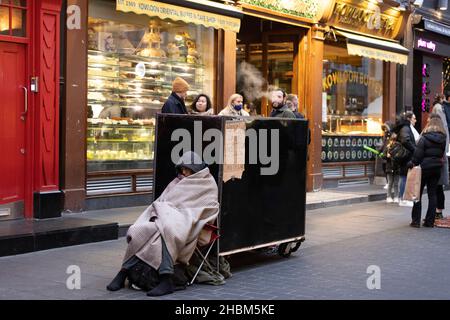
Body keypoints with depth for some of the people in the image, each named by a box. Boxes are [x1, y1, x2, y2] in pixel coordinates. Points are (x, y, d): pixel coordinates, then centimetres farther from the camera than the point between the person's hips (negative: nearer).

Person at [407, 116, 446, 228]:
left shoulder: (425, 138, -11)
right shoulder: (443, 139, 2)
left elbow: (418, 154, -13)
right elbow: (442, 154, 6)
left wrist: (412, 164, -4)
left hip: (424, 167, -4)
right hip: (437, 168, 4)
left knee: (417, 194, 5)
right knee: (432, 194, 9)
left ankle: (416, 220, 4)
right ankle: (430, 221, 9)